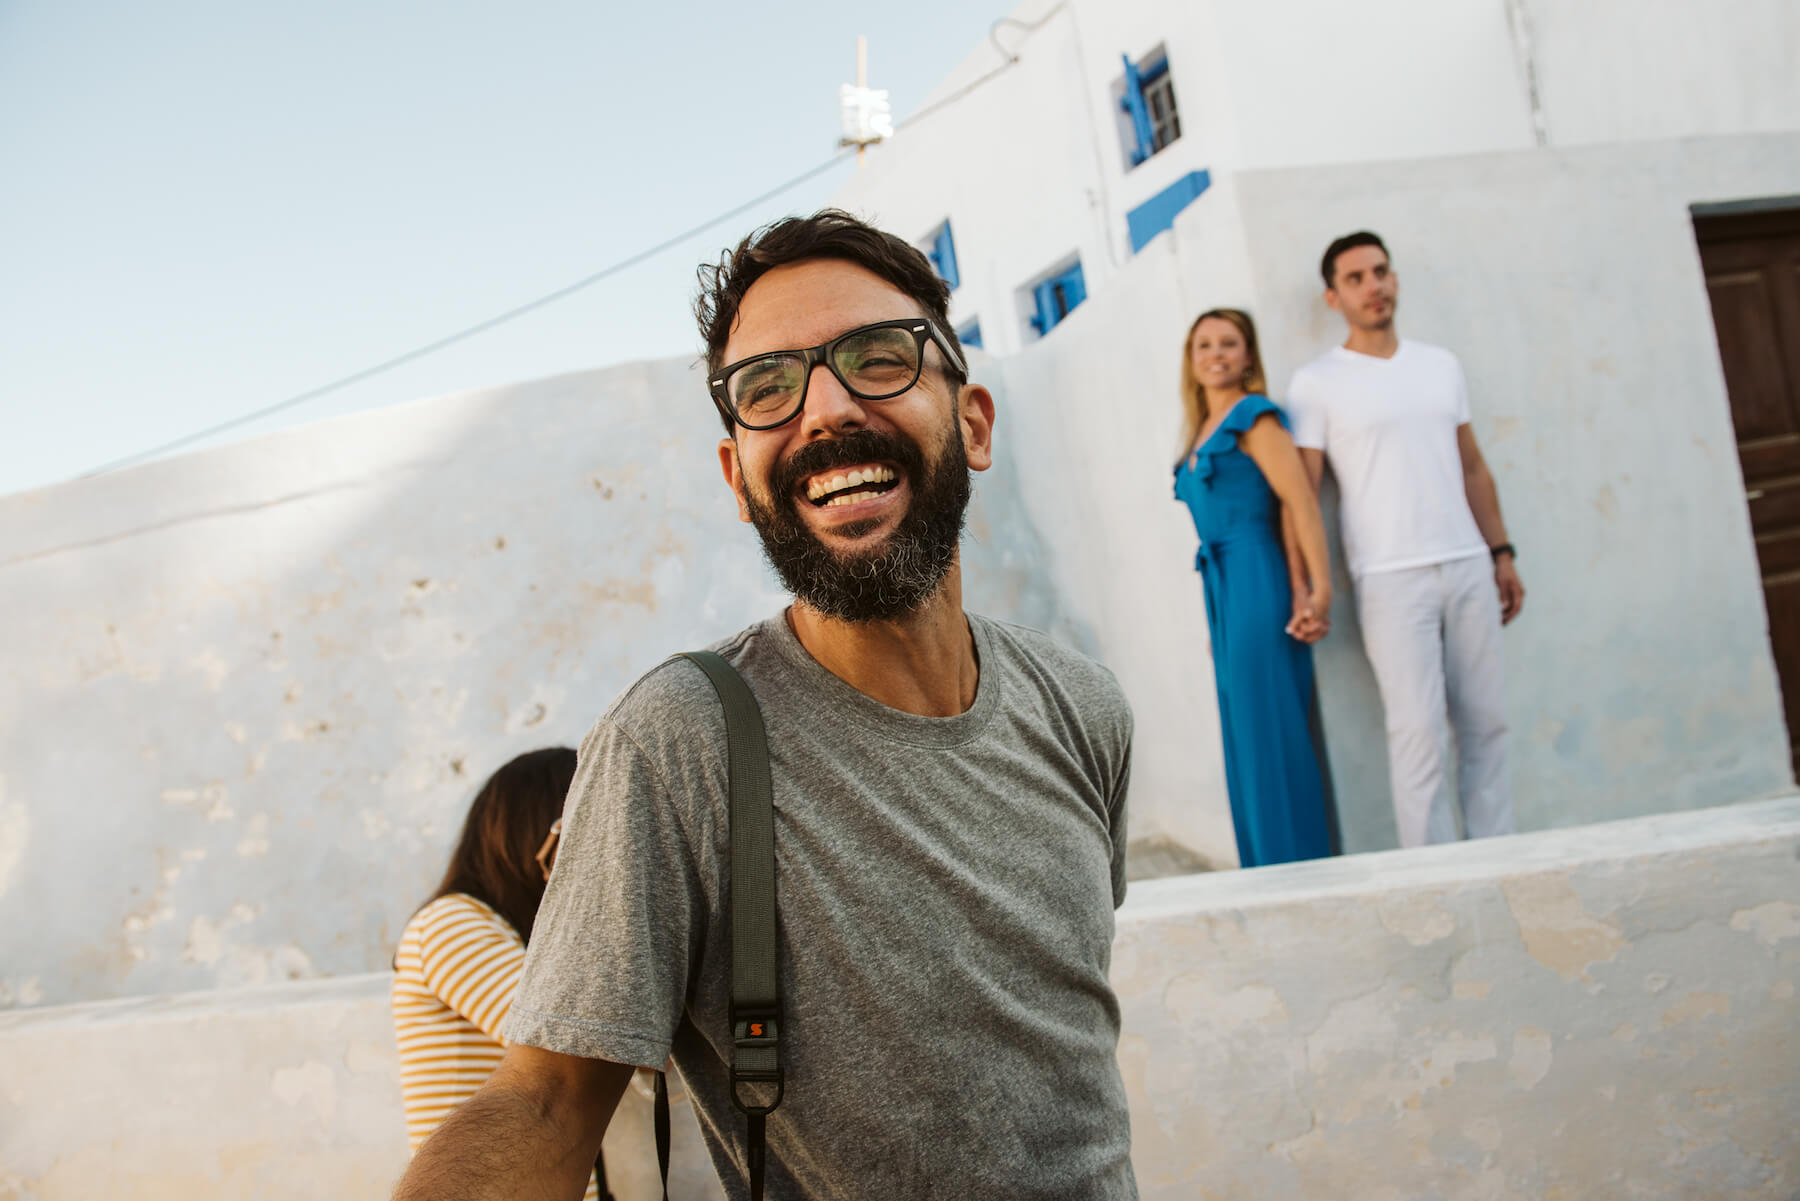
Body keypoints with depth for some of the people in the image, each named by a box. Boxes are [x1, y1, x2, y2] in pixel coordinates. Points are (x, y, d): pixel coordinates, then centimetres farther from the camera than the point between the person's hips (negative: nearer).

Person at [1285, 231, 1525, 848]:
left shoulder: (1441, 365, 15)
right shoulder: (1316, 383, -1)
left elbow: (1472, 467, 19)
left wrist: (1501, 552, 15)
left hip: (1468, 566, 5)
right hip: (1390, 580, -5)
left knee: (1486, 721, 7)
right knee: (1418, 728, -7)